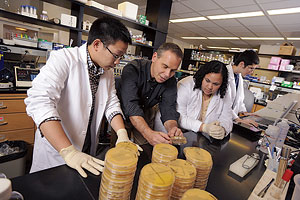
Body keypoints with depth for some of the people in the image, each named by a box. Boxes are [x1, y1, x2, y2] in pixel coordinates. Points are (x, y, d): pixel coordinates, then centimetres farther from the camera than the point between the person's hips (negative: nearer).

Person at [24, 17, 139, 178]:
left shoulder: (108, 71, 3)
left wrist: (122, 134, -15)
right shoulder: (63, 58, -19)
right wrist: (69, 152, -36)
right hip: (55, 148, -5)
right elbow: (39, 101, -30)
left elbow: (111, 103, 2)